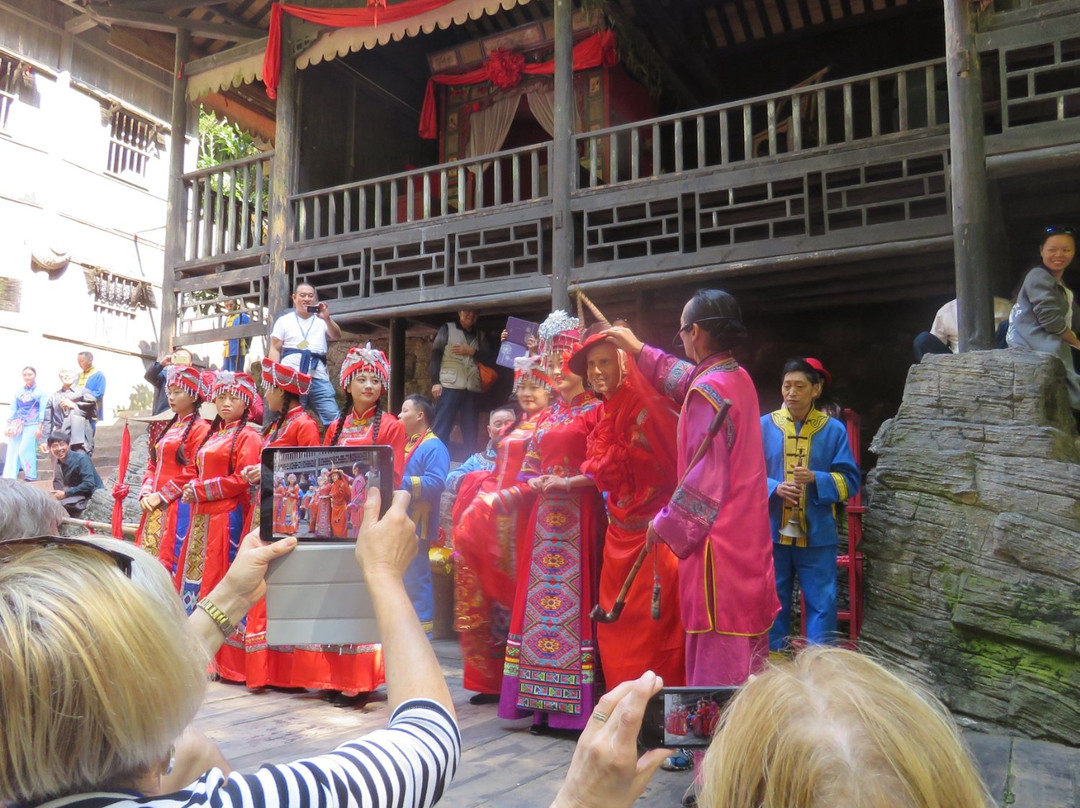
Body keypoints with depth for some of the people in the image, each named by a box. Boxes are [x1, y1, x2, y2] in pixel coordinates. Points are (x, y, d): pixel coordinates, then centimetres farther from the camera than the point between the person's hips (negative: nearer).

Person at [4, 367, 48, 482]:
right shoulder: (19, 391, 13)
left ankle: (30, 476, -6)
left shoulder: (40, 391, 2)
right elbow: (13, 409, 14)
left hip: (32, 425, -4)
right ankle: (8, 478, 1)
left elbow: (43, 411, -3)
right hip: (17, 425, 4)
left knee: (25, 450, -14)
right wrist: (8, 425, 7)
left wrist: (40, 428, -10)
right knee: (12, 450, -1)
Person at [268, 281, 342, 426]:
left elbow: (336, 336, 2)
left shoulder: (322, 320, 18)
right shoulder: (284, 320, 15)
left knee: (334, 419, -8)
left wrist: (327, 319, -16)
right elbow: (275, 349, 10)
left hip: (319, 378, 1)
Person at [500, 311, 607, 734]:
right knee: (540, 596, 5)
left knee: (573, 596, -7)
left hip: (580, 516, -6)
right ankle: (544, 702, 13)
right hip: (545, 514, 7)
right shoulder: (547, 417, 19)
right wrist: (537, 483, -2)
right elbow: (528, 469, 19)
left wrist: (567, 483, -15)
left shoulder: (596, 411, -1)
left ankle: (576, 703, 1)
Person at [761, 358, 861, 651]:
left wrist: (816, 479, -18)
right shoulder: (764, 426, 1)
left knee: (822, 604, 4)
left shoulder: (834, 429, 0)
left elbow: (850, 481, 0)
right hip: (772, 531, 1)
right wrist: (774, 488, -16)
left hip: (817, 534, 0)